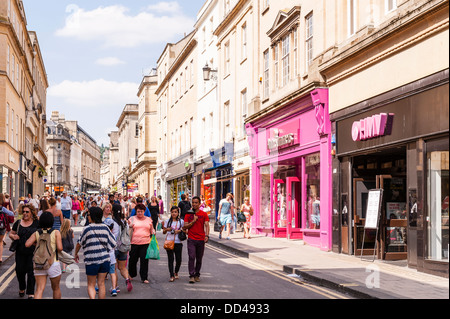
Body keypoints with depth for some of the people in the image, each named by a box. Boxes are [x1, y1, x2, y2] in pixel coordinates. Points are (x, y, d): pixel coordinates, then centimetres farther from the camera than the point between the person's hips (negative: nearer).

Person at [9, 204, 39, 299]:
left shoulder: (36, 223, -1)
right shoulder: (18, 223, 6)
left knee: (31, 272, -4)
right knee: (20, 270, 8)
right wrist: (13, 236, -8)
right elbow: (11, 234, 14)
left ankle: (31, 293, 4)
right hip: (20, 252, 3)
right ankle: (22, 289, 34)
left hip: (33, 252, -3)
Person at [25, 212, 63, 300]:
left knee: (40, 289, -5)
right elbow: (60, 248, -13)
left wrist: (36, 243, 12)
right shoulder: (56, 232, -4)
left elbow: (27, 244, -7)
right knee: (56, 288, 18)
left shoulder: (37, 233, 4)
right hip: (53, 263, -2)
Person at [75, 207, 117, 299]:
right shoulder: (105, 227, 2)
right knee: (101, 284, 12)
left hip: (92, 260, -4)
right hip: (105, 259, 4)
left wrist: (76, 254, 17)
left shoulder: (87, 229, -9)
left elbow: (79, 243, 1)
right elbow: (113, 243, 6)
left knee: (91, 285, 7)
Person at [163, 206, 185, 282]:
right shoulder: (167, 221, 6)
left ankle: (176, 272, 29)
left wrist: (180, 231, -9)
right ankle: (172, 276, 1)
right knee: (170, 259, -2)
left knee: (178, 259, 2)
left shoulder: (181, 221, 5)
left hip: (178, 242, 0)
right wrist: (167, 229, -10)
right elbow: (164, 232, 11)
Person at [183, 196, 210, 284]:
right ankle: (191, 276, -11)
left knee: (199, 259, 8)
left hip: (201, 239, 1)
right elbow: (185, 227, 1)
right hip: (191, 239, -1)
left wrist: (207, 235, -19)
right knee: (192, 257, -11)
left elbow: (206, 225, -4)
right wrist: (193, 221, -10)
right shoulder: (188, 214, 6)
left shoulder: (204, 214, 4)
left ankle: (197, 275, 21)